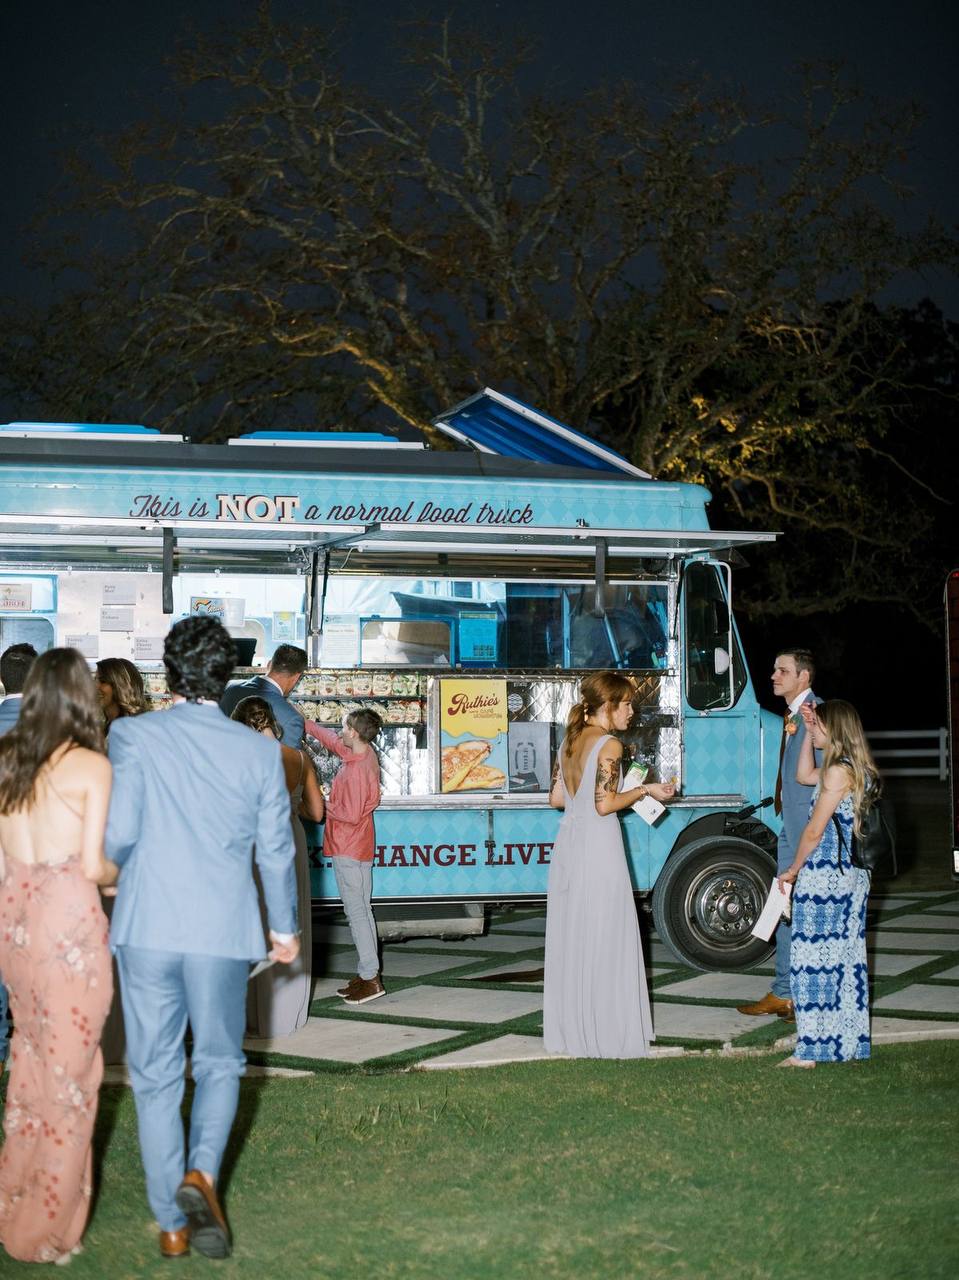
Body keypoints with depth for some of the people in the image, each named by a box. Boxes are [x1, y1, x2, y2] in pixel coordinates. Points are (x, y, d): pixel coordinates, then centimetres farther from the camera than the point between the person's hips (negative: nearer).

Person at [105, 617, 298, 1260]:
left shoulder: (133, 735, -6)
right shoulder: (259, 750, 0)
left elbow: (118, 833, -11)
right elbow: (276, 850, 6)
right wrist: (285, 926, 20)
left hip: (146, 928, 0)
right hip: (225, 930, 1)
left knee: (155, 1075, 10)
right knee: (220, 1063, 17)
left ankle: (173, 1224, 15)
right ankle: (201, 1173, -8)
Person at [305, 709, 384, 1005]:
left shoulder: (356, 770, -25)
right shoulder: (364, 753, 3)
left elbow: (351, 815, -24)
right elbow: (332, 740, 21)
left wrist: (324, 806, -9)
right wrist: (305, 722, 28)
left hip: (348, 849, -10)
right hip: (359, 847, 10)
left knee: (356, 913, -6)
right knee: (362, 911, 13)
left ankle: (371, 979, -5)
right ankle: (365, 973, 19)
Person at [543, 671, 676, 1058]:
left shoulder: (570, 741, 11)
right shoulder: (609, 745, -13)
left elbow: (556, 798, 13)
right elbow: (605, 805, -18)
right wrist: (644, 791, -5)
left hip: (568, 845, 8)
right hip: (598, 849, -8)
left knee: (570, 938, 13)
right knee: (605, 940, -1)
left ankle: (568, 1031, 19)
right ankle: (606, 1035, 3)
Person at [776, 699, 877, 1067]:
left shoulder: (839, 771, -16)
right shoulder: (856, 769, 12)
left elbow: (814, 831, -15)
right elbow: (805, 776, 28)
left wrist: (794, 870, -2)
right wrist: (808, 731, 20)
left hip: (823, 878, -10)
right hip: (852, 877, 10)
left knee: (812, 960, -5)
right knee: (847, 959, 13)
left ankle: (810, 1050, -3)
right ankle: (849, 1043, 18)